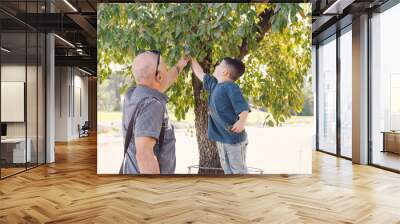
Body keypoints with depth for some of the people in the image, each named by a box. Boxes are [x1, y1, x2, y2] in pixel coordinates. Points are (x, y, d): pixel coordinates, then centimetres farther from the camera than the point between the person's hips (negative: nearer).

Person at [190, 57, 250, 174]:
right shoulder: (214, 84, 9)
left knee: (239, 171, 1)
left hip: (234, 138, -8)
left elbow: (243, 107, -24)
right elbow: (200, 74, 25)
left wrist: (242, 121, -44)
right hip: (221, 138, 8)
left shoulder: (231, 87, -15)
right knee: (228, 171, 17)